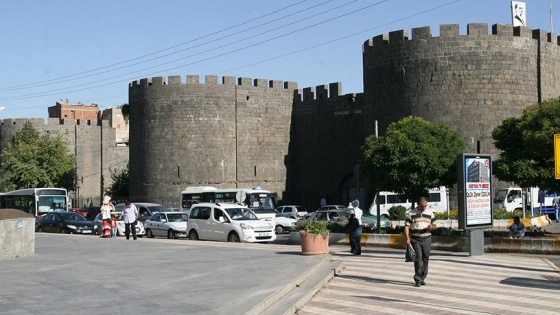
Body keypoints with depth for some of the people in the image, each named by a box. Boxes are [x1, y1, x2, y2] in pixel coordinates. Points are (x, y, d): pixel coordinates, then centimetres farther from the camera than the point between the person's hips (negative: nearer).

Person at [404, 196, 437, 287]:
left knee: (425, 259, 5)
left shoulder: (430, 213, 9)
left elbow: (434, 226, 14)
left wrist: (431, 227, -11)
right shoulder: (411, 213, 0)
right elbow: (406, 226, -2)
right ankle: (417, 280, -8)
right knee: (418, 259, -11)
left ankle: (422, 278, 18)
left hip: (427, 239, 3)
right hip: (415, 240, -3)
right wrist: (407, 238, -15)